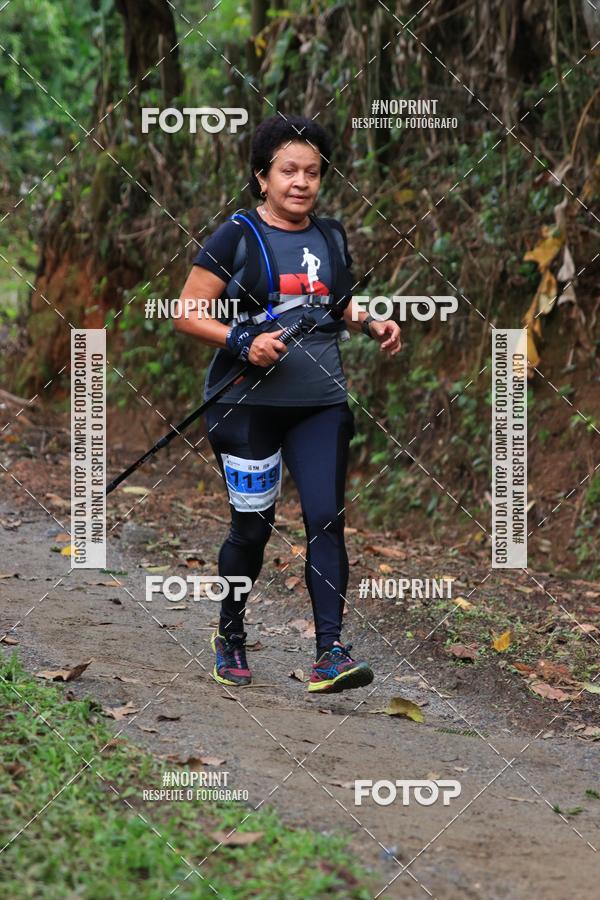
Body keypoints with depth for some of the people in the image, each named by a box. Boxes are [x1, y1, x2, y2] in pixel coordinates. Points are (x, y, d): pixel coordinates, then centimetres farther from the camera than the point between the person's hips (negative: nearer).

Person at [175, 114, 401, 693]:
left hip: (321, 403, 4)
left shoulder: (331, 238, 11)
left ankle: (330, 653, -13)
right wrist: (243, 342, -19)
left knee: (326, 519, -9)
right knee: (252, 526, 2)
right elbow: (187, 314, -5)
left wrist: (372, 325, 6)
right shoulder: (237, 237, -4)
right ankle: (230, 637, 25)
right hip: (249, 402, -4)